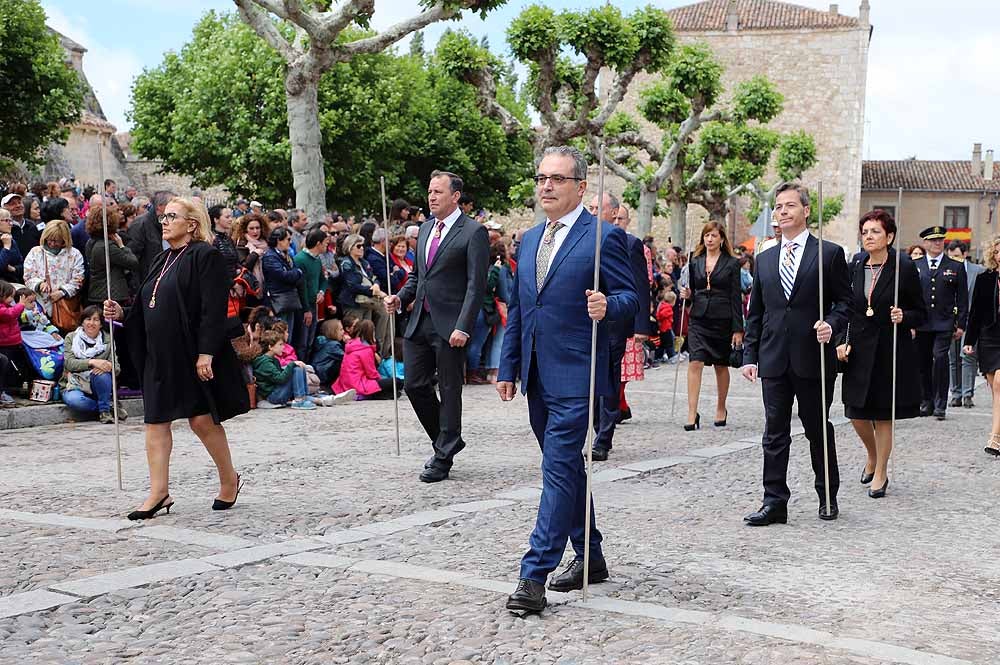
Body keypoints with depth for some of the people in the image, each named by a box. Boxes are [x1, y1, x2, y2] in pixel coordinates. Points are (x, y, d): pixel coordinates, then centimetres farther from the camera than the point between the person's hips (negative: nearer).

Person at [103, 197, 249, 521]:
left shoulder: (205, 256, -9)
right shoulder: (162, 260, 16)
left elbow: (214, 309, -16)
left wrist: (205, 354, -22)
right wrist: (122, 313, 2)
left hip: (193, 354, -8)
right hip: (159, 354, 8)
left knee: (202, 419, -2)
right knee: (155, 421, 3)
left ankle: (229, 479, 20)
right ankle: (159, 493, 7)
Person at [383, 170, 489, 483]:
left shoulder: (473, 233, -8)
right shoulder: (425, 230, 15)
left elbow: (476, 285, -13)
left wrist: (463, 327, -20)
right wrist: (400, 298, 4)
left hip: (449, 326, -7)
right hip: (419, 322, 7)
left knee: (449, 391, 2)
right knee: (415, 386, 8)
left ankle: (444, 457, 13)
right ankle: (447, 442, 26)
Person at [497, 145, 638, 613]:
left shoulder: (605, 237, -6)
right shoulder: (529, 240, 16)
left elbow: (631, 298, -6)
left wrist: (606, 305, -28)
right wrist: (508, 368, 15)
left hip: (575, 376, -8)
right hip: (538, 377, 8)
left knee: (558, 470, -10)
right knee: (565, 468, 16)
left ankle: (534, 575, -9)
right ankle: (589, 557, 29)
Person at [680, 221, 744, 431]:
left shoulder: (731, 264, 0)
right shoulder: (695, 263, 9)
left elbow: (736, 297, -2)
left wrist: (738, 329, -6)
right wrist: (687, 295, -8)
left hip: (722, 320, -2)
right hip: (699, 319, 2)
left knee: (721, 366, 11)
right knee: (695, 363, -12)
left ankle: (721, 409, 29)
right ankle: (692, 413, -13)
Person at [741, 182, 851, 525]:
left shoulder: (830, 253, 1)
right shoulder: (765, 259, 13)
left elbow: (844, 301, 1)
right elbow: (755, 313, 13)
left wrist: (832, 324, -18)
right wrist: (749, 355, 7)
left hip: (813, 358, -3)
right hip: (774, 359, 3)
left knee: (819, 430, 8)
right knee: (775, 433, 3)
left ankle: (828, 496, 24)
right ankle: (775, 502, 7)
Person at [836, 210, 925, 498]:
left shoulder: (905, 268, -7)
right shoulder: (854, 267, 4)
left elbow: (921, 313, -1)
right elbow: (846, 309, 9)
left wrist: (903, 317, -21)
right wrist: (843, 341, -2)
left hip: (891, 351, -3)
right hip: (859, 350, 4)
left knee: (883, 417, 4)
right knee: (857, 414, 7)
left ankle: (880, 474, 20)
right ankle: (873, 457, 36)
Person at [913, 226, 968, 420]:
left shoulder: (956, 267, 7)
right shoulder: (915, 267, 9)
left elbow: (962, 298, 7)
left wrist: (961, 324, 1)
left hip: (944, 324, -2)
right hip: (921, 324, 2)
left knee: (940, 358, -16)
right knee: (923, 363, 6)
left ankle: (940, 404, -7)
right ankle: (927, 401, 20)